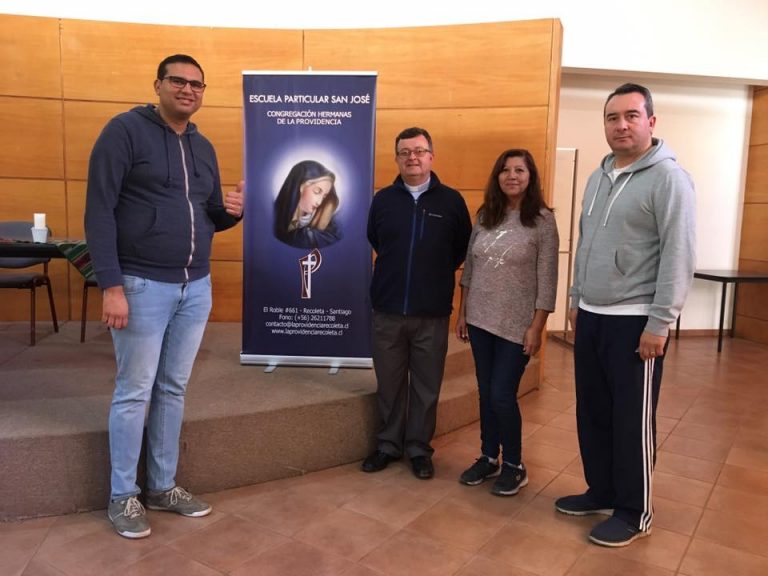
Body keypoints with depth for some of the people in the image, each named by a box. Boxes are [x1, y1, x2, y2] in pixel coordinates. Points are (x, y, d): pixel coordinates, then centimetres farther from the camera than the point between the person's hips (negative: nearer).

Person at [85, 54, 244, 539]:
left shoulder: (204, 148, 13)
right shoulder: (126, 130, -6)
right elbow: (99, 212, -12)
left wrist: (231, 211, -6)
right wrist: (111, 285, -19)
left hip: (196, 288, 6)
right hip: (142, 285, -6)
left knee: (174, 389, 12)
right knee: (135, 392, 3)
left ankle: (163, 486, 27)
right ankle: (123, 496, 20)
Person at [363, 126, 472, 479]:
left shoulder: (451, 201, -1)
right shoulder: (383, 199, 4)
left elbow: (463, 248, 8)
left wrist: (437, 273, 10)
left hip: (432, 314, -1)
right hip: (387, 311, 2)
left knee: (426, 386, 8)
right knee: (389, 384, 11)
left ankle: (419, 448, 25)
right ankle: (388, 444, 28)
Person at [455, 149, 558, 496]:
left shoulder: (542, 220, -8)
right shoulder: (485, 216, 6)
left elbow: (547, 280, -9)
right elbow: (469, 267, 10)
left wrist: (536, 328, -12)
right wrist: (462, 313, 9)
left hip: (516, 325, -4)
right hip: (480, 320, 5)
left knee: (502, 396, -2)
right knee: (485, 393, 12)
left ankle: (515, 466, 19)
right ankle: (488, 458, 29)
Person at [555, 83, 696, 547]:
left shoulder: (669, 178, -10)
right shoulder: (599, 177, 13)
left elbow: (679, 256, -15)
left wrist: (660, 323, -17)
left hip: (636, 321, -7)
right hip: (592, 317, 7)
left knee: (633, 421, 4)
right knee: (592, 413, 15)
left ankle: (635, 513, 21)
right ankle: (602, 492, 33)